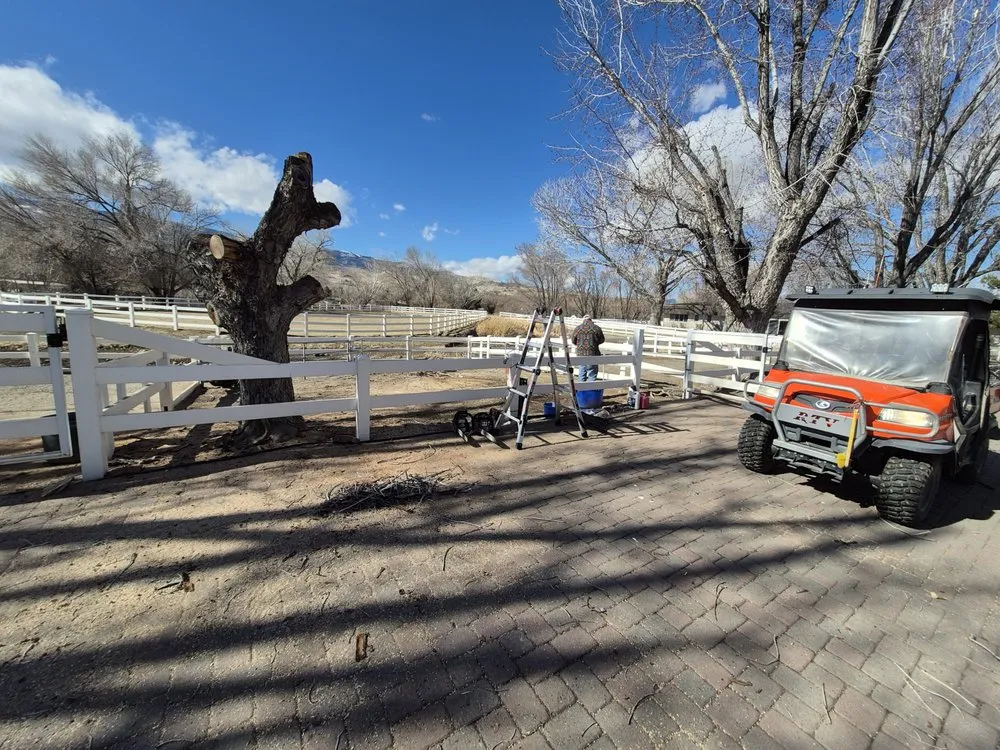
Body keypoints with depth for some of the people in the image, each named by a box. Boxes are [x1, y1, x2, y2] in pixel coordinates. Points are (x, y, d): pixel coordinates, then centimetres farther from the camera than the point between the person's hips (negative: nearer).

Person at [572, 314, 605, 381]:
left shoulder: (577, 328, 3)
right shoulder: (596, 328, -2)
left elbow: (573, 341, 10)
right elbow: (602, 340, 8)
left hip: (581, 354, 3)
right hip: (592, 354, -3)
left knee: (582, 373, 15)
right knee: (592, 374, 3)